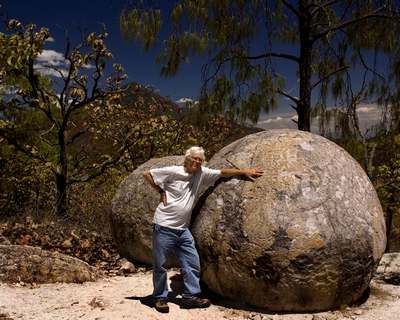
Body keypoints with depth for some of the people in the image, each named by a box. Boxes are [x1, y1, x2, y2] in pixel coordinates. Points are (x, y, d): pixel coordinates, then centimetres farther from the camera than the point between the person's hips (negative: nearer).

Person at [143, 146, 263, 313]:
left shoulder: (202, 173, 4)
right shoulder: (173, 172, -8)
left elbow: (223, 172, 7)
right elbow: (147, 174, -3)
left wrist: (245, 172, 5)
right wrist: (160, 191, -5)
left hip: (183, 229, 5)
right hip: (164, 227, -5)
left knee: (192, 263, 5)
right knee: (160, 265, 3)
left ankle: (190, 296, 18)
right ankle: (160, 298, 18)